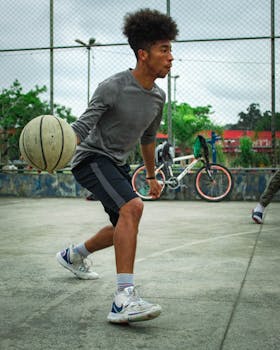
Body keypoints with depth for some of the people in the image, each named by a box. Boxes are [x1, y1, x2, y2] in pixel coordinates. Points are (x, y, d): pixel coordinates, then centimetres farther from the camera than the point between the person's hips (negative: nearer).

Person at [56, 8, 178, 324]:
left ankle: (72, 256, 45)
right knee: (132, 207, -31)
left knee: (123, 229, 17)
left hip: (117, 164, 9)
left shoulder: (157, 97, 4)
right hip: (91, 158, -9)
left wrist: (151, 176, 28)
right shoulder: (112, 88, -19)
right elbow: (82, 126, -23)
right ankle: (124, 300, -33)